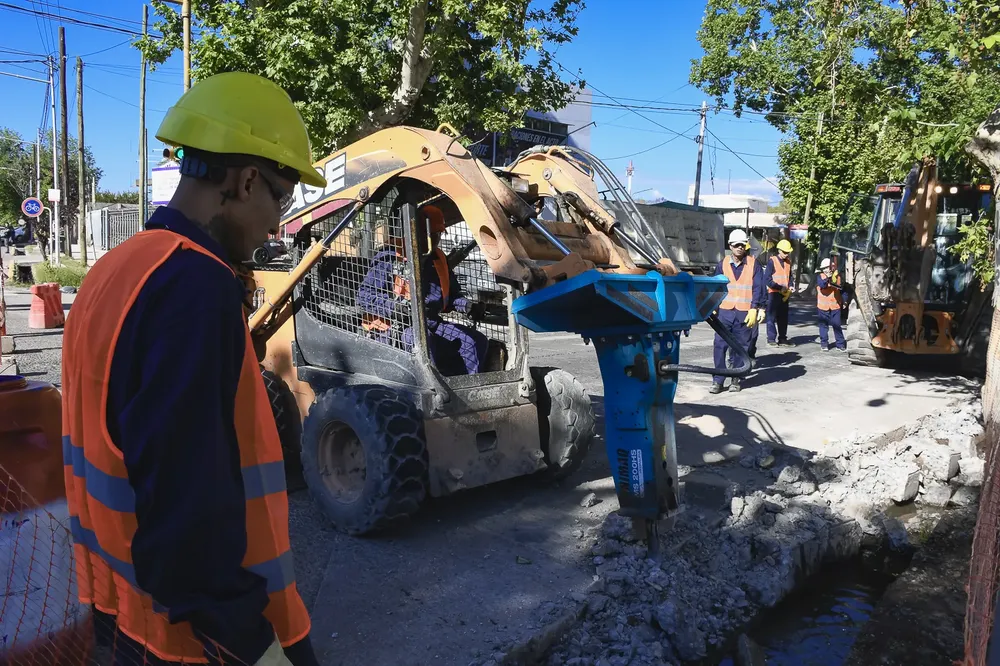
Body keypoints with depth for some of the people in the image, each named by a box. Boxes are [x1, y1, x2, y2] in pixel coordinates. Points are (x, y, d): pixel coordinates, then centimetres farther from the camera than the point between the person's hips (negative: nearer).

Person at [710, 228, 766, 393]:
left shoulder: (753, 264, 2)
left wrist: (754, 310, -11)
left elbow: (758, 288, -2)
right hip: (725, 311, 1)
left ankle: (736, 379, 17)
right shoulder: (722, 264, 7)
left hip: (745, 313, -1)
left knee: (741, 347, 6)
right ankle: (718, 380, 0)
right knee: (720, 346, -5)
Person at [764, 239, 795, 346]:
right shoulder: (772, 261, -8)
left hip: (785, 294, 6)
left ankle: (782, 338, 18)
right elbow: (767, 279, -13)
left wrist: (790, 287, -1)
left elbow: (790, 277, 19)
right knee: (772, 316, -2)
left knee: (783, 317, 11)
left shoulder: (788, 262, 11)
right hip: (774, 293, -6)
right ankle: (771, 339, 3)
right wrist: (779, 288, -17)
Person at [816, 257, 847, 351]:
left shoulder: (837, 276, 4)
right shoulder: (820, 276, 0)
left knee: (837, 325, 2)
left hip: (835, 305, 1)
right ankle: (824, 344, 14)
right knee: (824, 325, 6)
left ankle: (840, 344, 8)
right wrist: (827, 278, -34)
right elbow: (822, 285, -20)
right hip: (823, 306, -1)